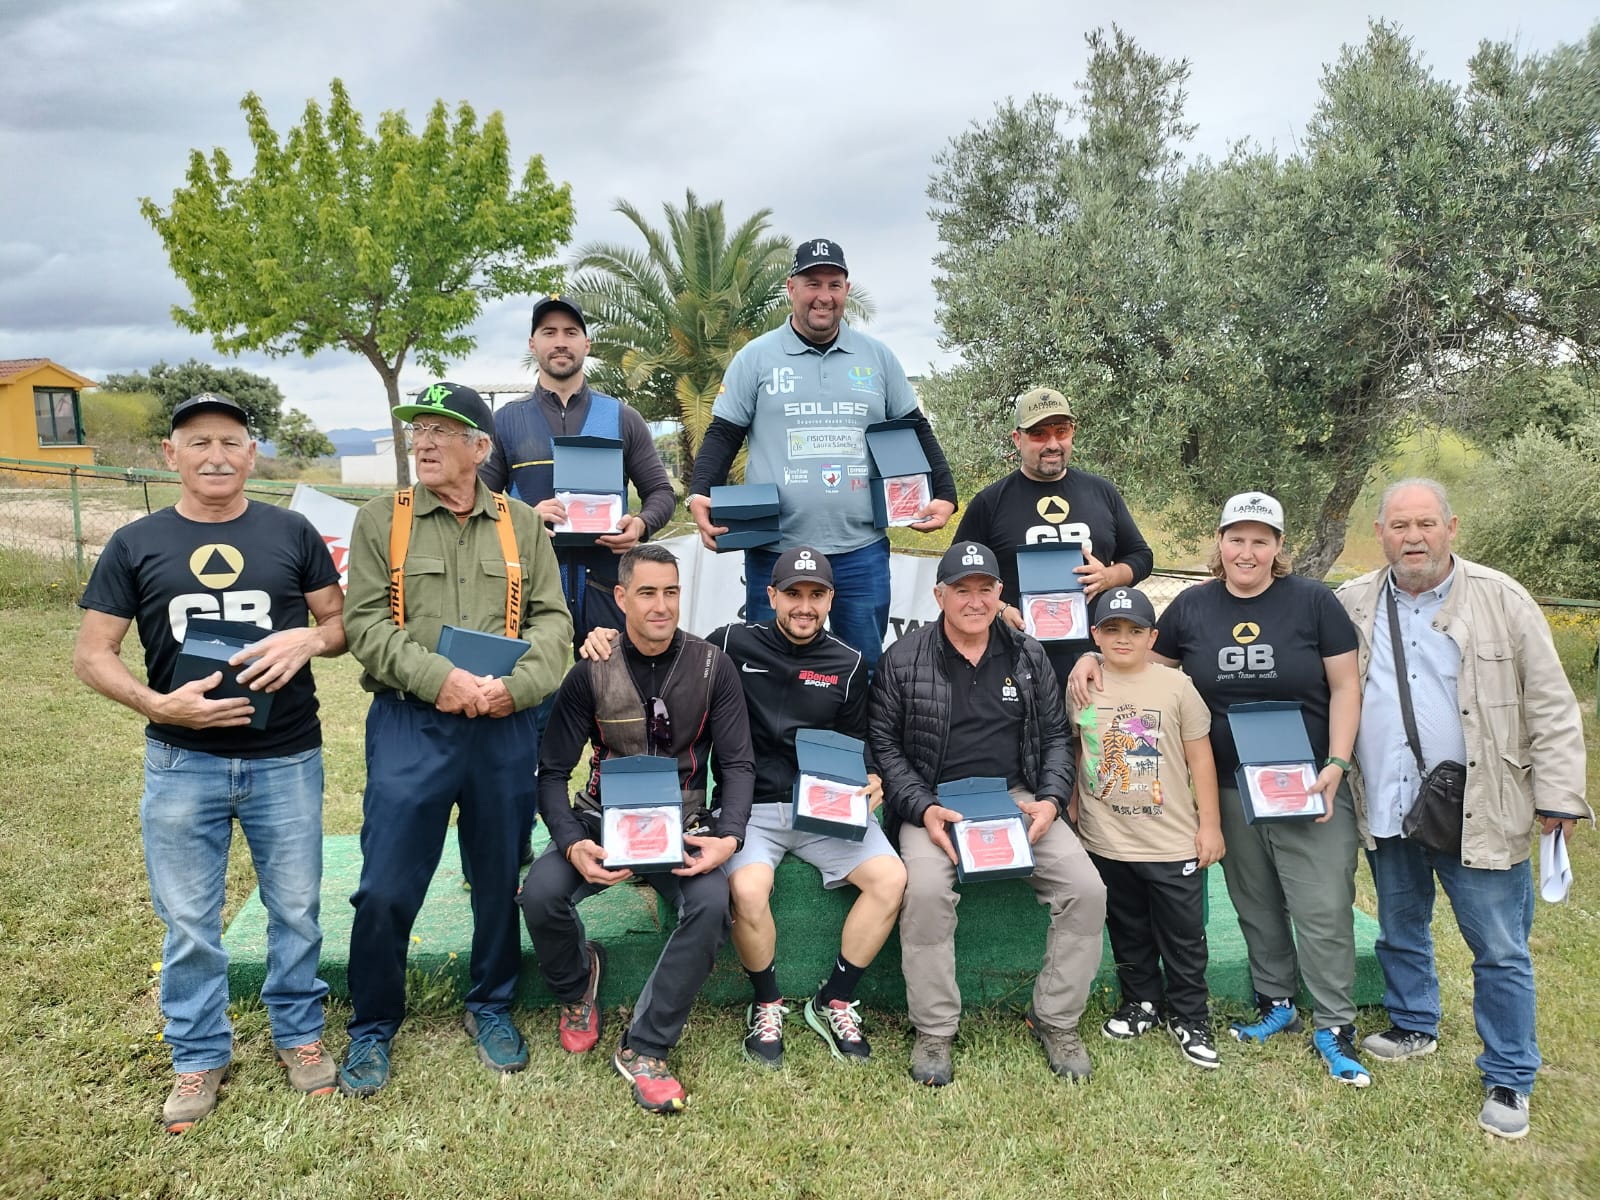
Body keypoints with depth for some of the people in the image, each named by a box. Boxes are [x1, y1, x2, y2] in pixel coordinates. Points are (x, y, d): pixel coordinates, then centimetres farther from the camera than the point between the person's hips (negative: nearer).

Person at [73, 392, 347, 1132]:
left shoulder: (291, 532, 1)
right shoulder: (136, 545, 1)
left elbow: (344, 622, 6)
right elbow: (91, 655, 1)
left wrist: (308, 636, -17)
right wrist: (159, 705, -16)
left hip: (286, 759, 0)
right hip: (182, 763, 0)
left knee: (295, 909, 11)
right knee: (188, 922, 11)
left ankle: (298, 1034, 31)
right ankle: (199, 1057, 29)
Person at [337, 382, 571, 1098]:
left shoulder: (521, 525, 8)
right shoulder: (381, 520, 4)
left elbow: (552, 620, 2)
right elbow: (365, 623, -4)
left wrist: (514, 687, -15)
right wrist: (438, 678, -18)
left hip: (505, 730, 2)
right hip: (409, 724, -1)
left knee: (500, 878, 12)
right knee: (386, 886, 0)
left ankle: (490, 1007, 33)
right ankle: (372, 1027, 23)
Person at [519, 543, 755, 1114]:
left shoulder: (711, 667, -4)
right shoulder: (592, 672, -5)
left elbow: (737, 764, -4)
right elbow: (553, 772, -5)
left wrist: (729, 837, -23)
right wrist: (572, 844, -24)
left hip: (683, 826, 0)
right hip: (604, 820, 0)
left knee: (711, 904, -30)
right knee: (541, 893, -27)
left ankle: (644, 1049, -11)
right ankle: (577, 982, 10)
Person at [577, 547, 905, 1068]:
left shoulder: (848, 664, 9)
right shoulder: (733, 644, 2)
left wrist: (869, 783, -4)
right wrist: (609, 642, -11)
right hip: (751, 805, -2)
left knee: (890, 878, -20)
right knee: (748, 890, -32)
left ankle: (835, 1002, 2)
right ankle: (767, 1005, 0)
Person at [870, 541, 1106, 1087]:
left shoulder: (1028, 656, 10)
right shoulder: (904, 658, 1)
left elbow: (1055, 736, 13)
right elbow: (882, 741, 0)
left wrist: (1050, 800, -4)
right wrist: (923, 808, -13)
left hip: (1016, 796, 3)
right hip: (933, 801, -3)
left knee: (1086, 888, -17)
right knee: (926, 887, -33)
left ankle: (1055, 1021, 4)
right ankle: (933, 1032, -13)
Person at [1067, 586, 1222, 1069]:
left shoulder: (1176, 685, -6)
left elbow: (1200, 758, -2)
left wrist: (1210, 824, -2)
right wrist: (1072, 810, 8)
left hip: (1173, 841, -2)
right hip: (1106, 842, 2)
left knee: (1184, 935, 8)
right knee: (1127, 932, 17)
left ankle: (1189, 1018, 24)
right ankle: (1142, 1003, 35)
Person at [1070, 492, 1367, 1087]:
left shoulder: (1313, 602, -4)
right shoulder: (1192, 607, 3)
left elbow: (1344, 686, -3)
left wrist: (1336, 764, -11)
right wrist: (1093, 659, -4)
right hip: (1230, 789, 3)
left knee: (1323, 909, -1)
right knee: (1255, 905, 15)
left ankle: (1334, 1025, 14)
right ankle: (1277, 1004, 32)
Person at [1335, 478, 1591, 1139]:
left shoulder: (1502, 601, -5)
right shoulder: (1352, 606, 2)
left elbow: (1551, 706, -5)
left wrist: (1559, 796, -8)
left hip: (1479, 814, -3)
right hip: (1387, 811, 3)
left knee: (1500, 952, 5)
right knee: (1400, 932, 20)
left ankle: (1509, 1078, 20)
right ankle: (1413, 1027, 41)